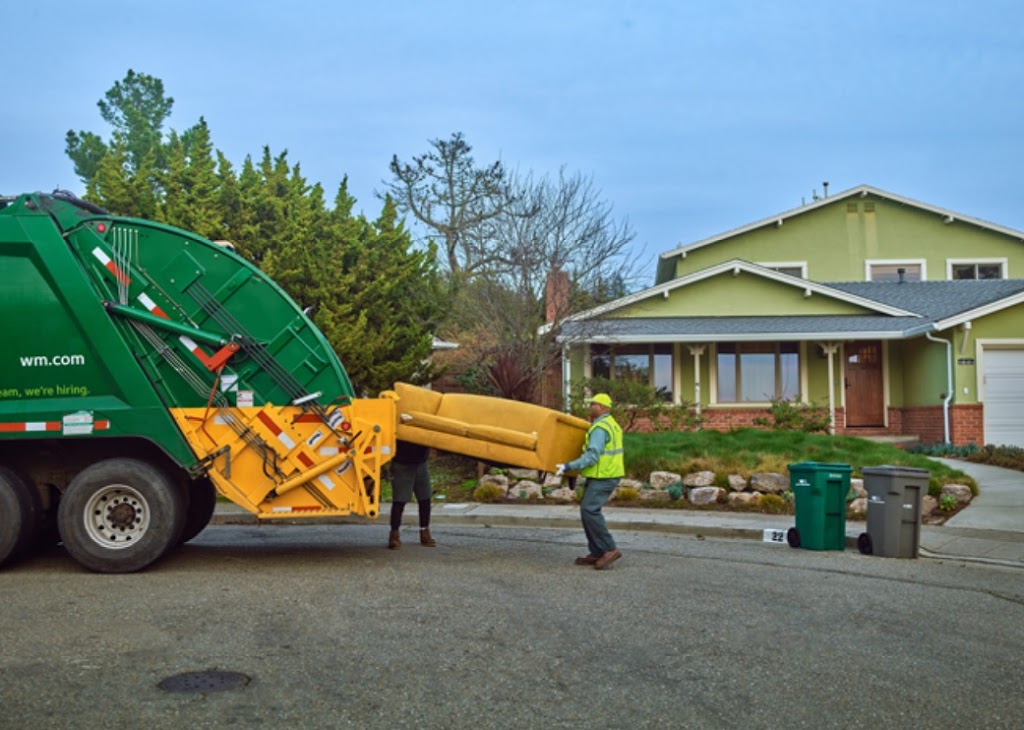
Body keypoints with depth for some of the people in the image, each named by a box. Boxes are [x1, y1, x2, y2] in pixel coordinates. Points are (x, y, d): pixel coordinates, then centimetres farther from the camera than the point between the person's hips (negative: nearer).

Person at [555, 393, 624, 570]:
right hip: (607, 474, 10)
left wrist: (568, 466, -24)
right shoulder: (612, 425, 17)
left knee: (589, 510, -15)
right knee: (588, 510, 10)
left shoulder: (600, 428, -15)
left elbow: (592, 456, -24)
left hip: (602, 477, -10)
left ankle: (609, 549, -15)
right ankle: (597, 553, 11)